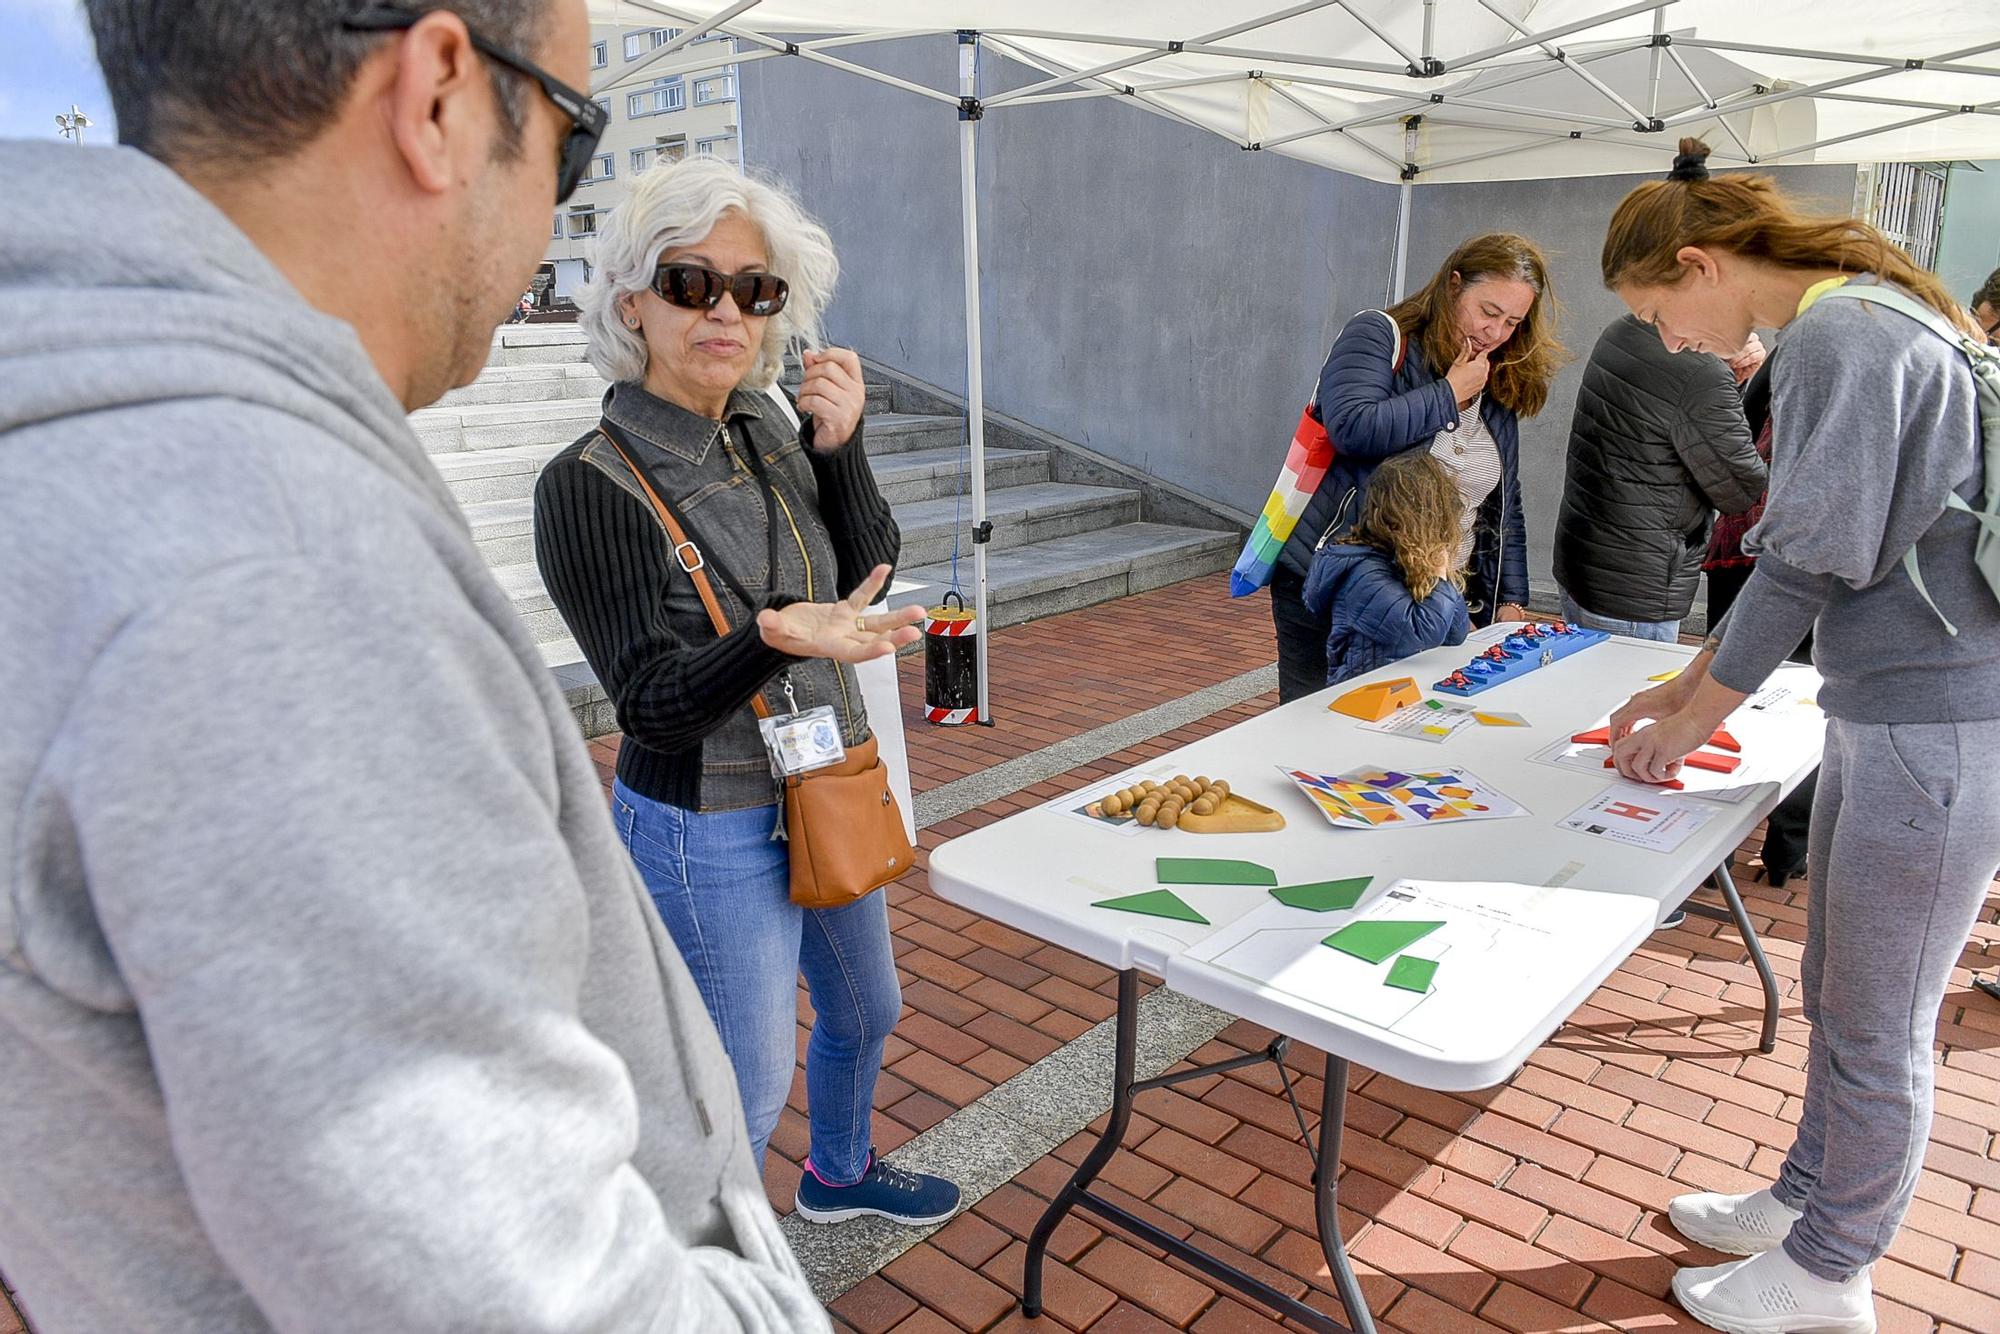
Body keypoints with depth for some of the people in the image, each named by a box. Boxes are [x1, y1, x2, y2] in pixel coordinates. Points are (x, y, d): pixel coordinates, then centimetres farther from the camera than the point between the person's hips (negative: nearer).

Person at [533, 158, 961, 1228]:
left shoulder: (767, 430, -1)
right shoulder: (590, 486, -20)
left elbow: (868, 572, -2)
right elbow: (654, 705, -22)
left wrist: (841, 447, -17)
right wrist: (774, 638, -40)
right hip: (708, 831, -7)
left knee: (864, 1008, 27)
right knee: (748, 1093, 8)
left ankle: (838, 1176, 56)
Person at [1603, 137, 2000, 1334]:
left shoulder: (1840, 333, -17)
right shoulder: (1850, 323, 13)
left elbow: (1812, 559, -19)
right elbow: (1802, 548, 17)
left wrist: (1695, 722, -8)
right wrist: (1693, 683, 18)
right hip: (1886, 708, 10)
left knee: (1876, 1026, 6)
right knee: (1837, 995, 21)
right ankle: (1810, 1200, 39)